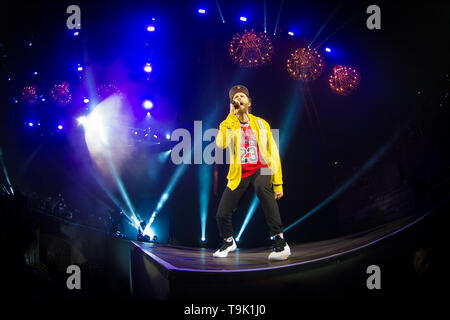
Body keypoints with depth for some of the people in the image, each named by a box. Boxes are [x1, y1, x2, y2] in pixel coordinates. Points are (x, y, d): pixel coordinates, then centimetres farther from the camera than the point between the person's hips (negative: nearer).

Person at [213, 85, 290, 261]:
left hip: (260, 170, -2)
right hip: (239, 174, 2)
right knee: (222, 215, -8)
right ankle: (228, 242, 30)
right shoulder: (228, 124, 5)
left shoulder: (261, 124, 7)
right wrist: (231, 115, -11)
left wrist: (278, 183, -3)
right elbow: (221, 143, -19)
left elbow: (273, 154, 6)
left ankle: (279, 241, -38)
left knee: (262, 187, -39)